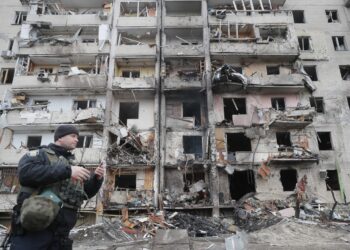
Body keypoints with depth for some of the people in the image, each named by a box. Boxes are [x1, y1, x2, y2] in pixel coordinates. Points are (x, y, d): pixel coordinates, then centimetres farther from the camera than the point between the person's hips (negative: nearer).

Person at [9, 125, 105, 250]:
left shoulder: (73, 165, 18)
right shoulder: (40, 154, 3)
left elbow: (86, 192, 21)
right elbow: (25, 173, -18)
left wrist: (97, 178, 1)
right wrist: (67, 170, -22)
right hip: (32, 230, -5)